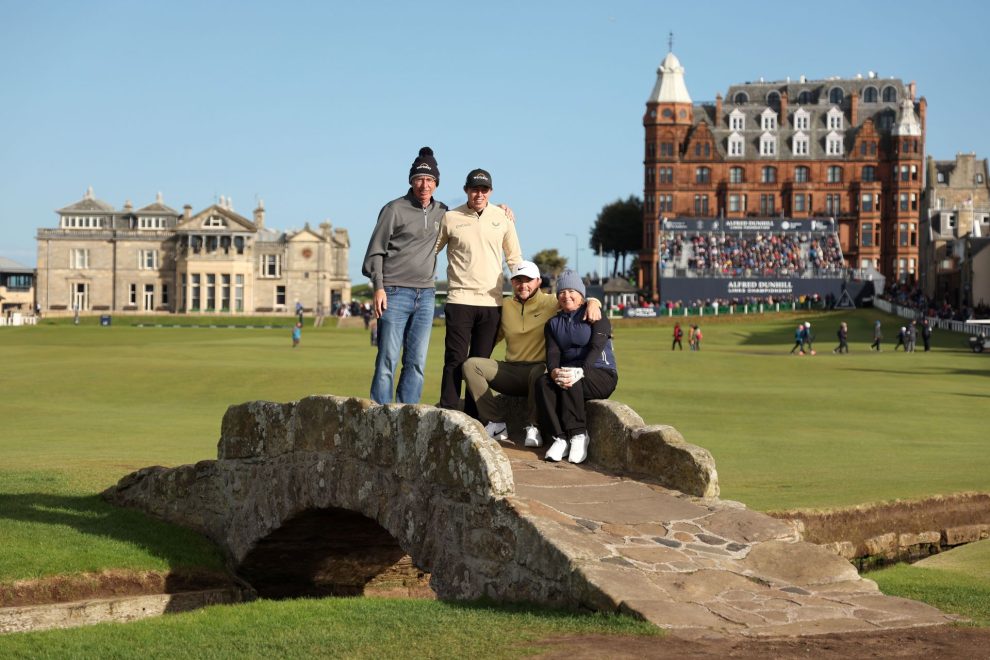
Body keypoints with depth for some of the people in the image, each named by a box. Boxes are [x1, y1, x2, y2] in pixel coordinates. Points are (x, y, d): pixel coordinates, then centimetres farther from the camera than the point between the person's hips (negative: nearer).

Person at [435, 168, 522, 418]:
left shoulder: (503, 217, 7)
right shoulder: (450, 218, 2)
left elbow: (514, 257, 16)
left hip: (491, 302, 2)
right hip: (460, 300, -2)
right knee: (455, 360, -8)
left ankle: (474, 419, 9)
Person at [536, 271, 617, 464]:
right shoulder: (553, 324, 17)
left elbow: (596, 347, -13)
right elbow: (552, 353, 0)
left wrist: (581, 371, -32)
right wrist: (554, 372, -25)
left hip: (601, 375, -4)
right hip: (567, 372, 4)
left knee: (571, 383, -36)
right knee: (542, 382, -28)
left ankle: (579, 435, -28)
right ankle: (559, 437, -32)